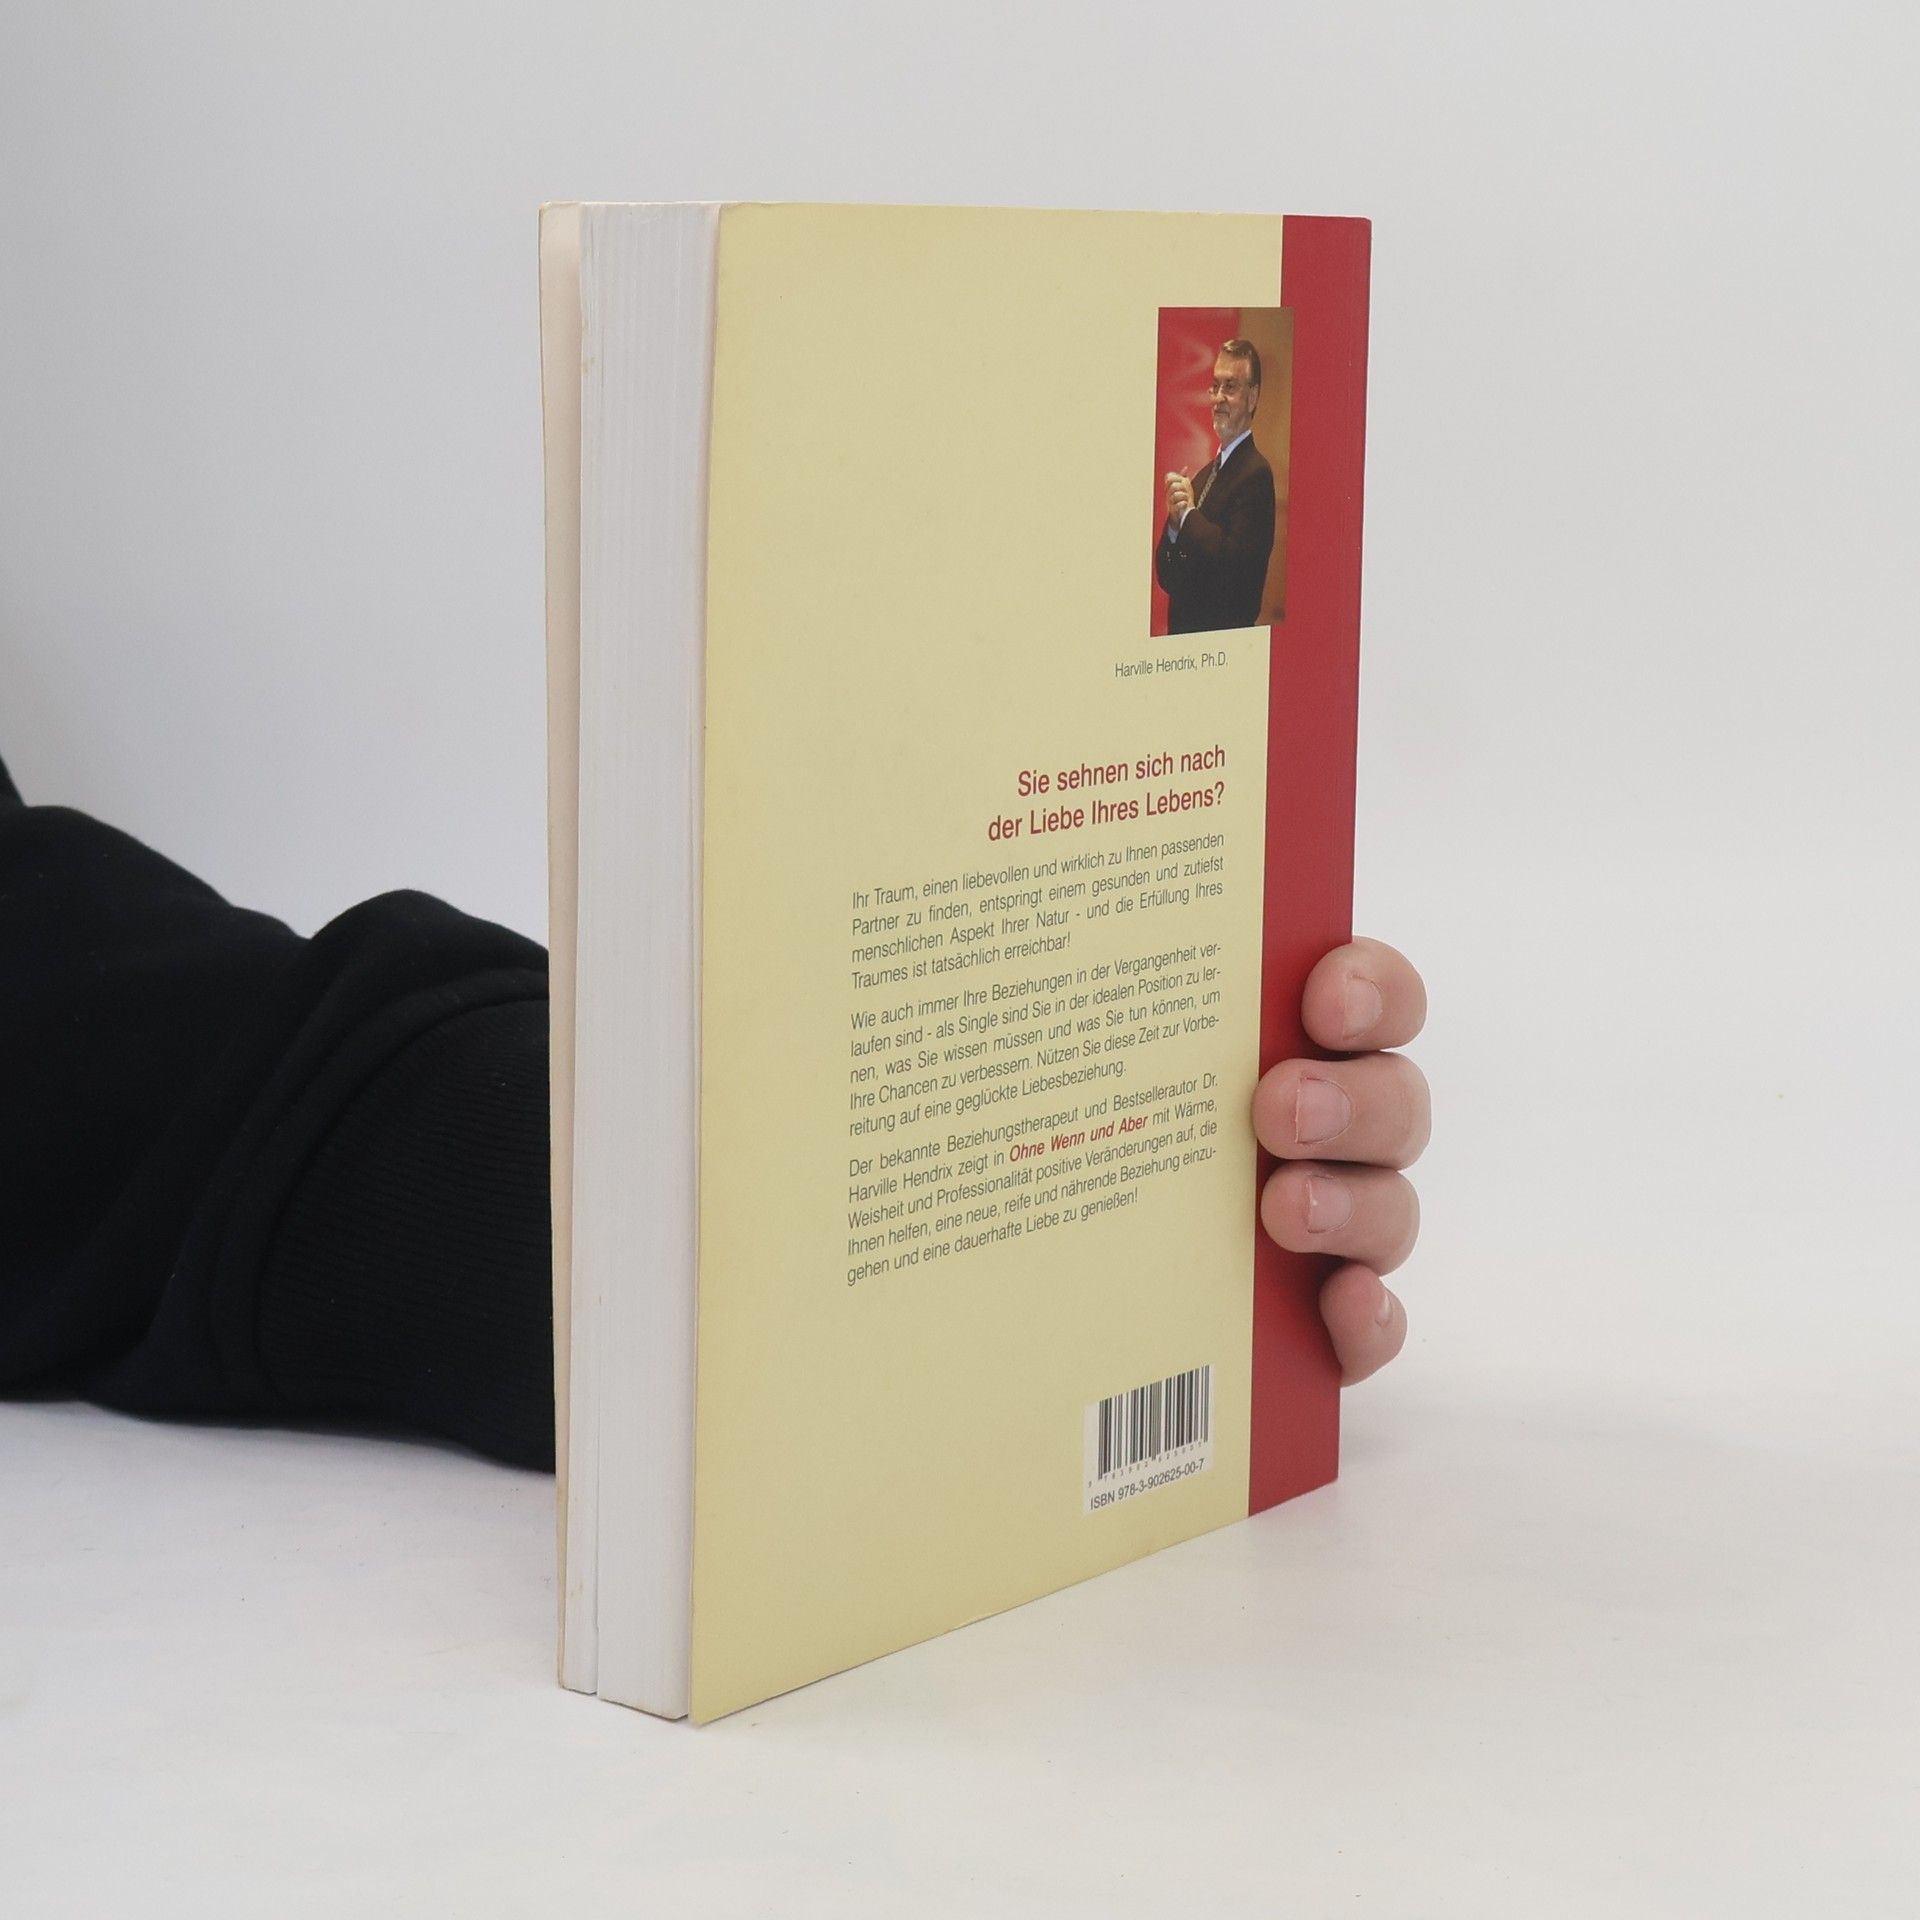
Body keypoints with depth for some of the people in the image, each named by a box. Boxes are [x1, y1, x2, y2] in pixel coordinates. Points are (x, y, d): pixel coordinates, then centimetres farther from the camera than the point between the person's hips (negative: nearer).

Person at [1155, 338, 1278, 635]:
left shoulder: (1256, 474, -12)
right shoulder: (1203, 476, 13)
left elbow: (1236, 563, -24)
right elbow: (1165, 576, 11)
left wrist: (1189, 514, -14)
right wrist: (1173, 523, -7)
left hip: (1224, 637, -8)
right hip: (1183, 631, 8)